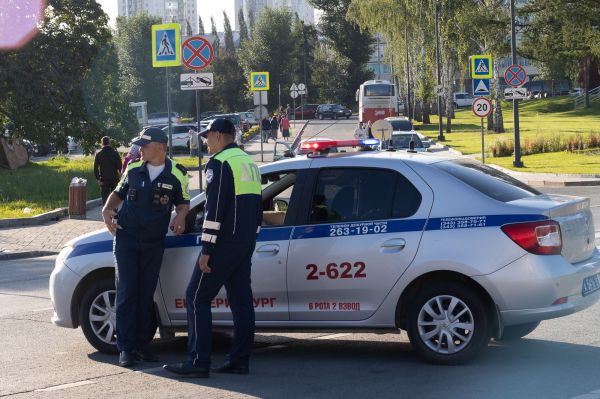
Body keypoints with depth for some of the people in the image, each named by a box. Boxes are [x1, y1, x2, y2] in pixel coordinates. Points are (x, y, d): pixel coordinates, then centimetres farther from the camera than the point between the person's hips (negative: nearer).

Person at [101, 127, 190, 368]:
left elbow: (183, 203, 10)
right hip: (126, 238, 0)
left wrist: (180, 216, -11)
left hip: (154, 242, 0)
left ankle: (141, 345, 15)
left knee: (146, 295, 7)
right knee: (126, 294, -4)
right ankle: (126, 348, -2)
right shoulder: (133, 170, 4)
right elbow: (118, 193, 16)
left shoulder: (176, 174, -1)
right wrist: (107, 209, -2)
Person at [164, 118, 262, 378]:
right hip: (246, 243, 9)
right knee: (241, 299, 10)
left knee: (197, 298, -5)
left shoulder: (219, 163, -11)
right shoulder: (249, 162, 18)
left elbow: (214, 208, -18)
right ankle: (239, 361, 10)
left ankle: (198, 362, -8)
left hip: (224, 243, -9)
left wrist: (206, 249, -17)